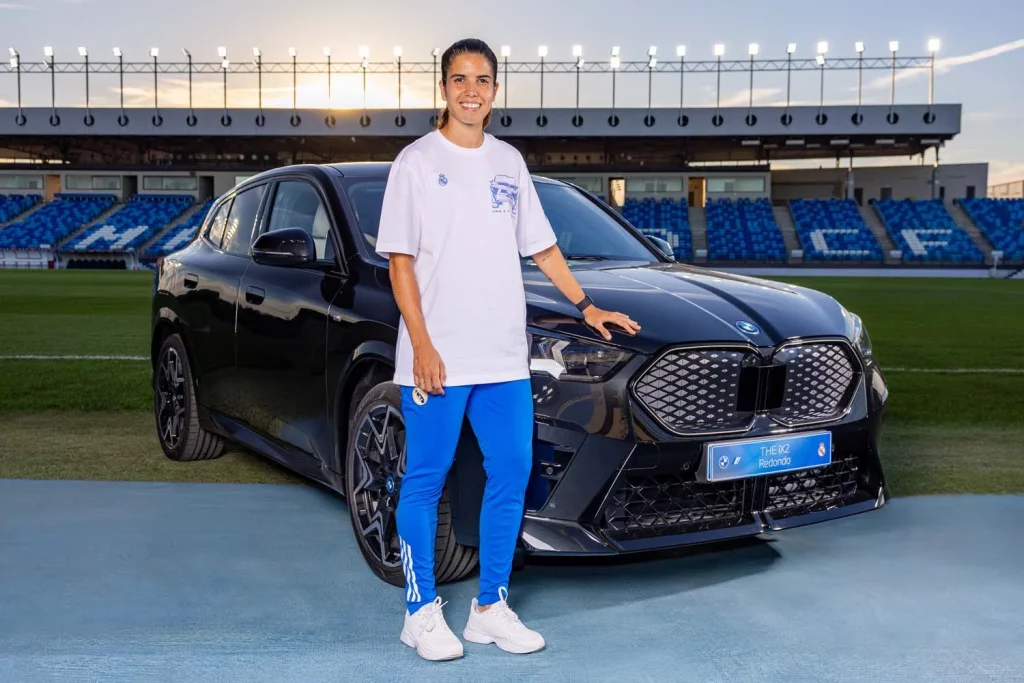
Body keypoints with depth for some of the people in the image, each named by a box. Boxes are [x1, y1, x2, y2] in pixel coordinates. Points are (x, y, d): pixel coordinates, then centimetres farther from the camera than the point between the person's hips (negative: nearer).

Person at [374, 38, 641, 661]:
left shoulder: (509, 162, 13)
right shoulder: (417, 161, -2)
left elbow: (542, 246, 20)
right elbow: (400, 261, -6)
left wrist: (588, 306, 15)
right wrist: (422, 346, -14)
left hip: (504, 353, 5)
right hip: (437, 357, -5)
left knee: (512, 472, 7)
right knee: (427, 480, 2)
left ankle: (491, 608, 20)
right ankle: (422, 611, 16)